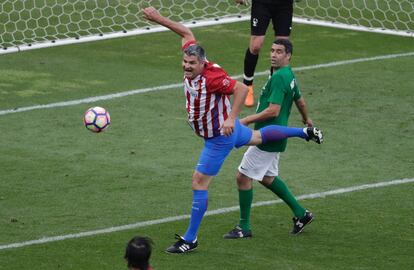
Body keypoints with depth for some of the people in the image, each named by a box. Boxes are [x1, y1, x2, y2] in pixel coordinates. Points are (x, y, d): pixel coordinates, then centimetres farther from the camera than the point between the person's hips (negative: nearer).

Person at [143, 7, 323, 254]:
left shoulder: (211, 77, -36)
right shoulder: (192, 65, -14)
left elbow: (241, 88, -40)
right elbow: (187, 33, 1)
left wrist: (231, 118, -44)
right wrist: (159, 18, -1)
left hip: (219, 138, -10)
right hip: (230, 130, 10)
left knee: (199, 183, -7)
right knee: (257, 137, 36)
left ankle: (190, 239, -1)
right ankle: (305, 132, 55)